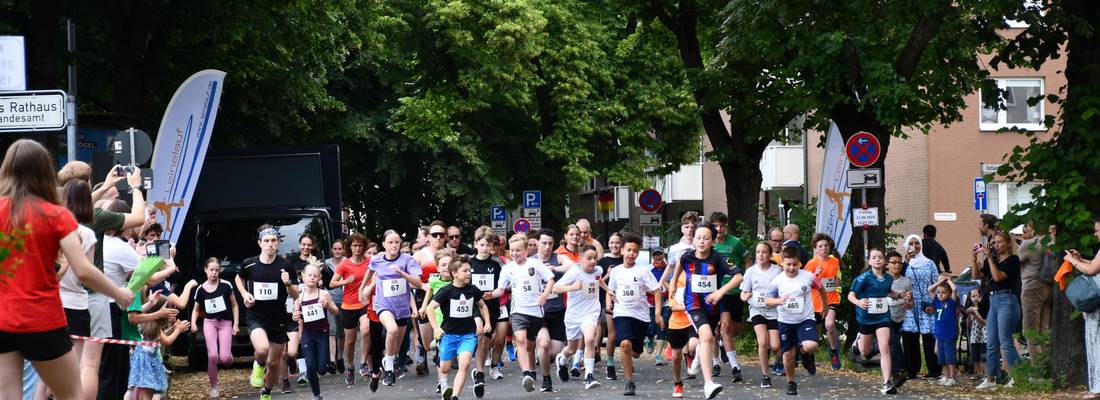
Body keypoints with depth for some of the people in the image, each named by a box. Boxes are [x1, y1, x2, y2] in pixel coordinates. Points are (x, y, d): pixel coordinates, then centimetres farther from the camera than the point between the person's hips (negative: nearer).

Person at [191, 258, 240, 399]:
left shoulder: (225, 285, -6)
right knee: (212, 356, -12)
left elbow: (234, 306, 3)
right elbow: (196, 309, 12)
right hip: (209, 322, 1)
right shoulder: (201, 289, 0)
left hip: (225, 322, -1)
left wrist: (236, 324, -2)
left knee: (224, 359, -14)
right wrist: (193, 323, -7)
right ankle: (213, 387, 5)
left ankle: (229, 355, 26)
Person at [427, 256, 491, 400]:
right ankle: (444, 384, 44)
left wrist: (487, 323, 10)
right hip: (449, 333, -1)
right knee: (445, 368, 8)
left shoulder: (473, 290, 0)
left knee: (464, 364, -21)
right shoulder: (446, 291, -11)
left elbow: (482, 306, 19)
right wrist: (436, 328, -20)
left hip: (468, 334, 1)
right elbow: (430, 308, -11)